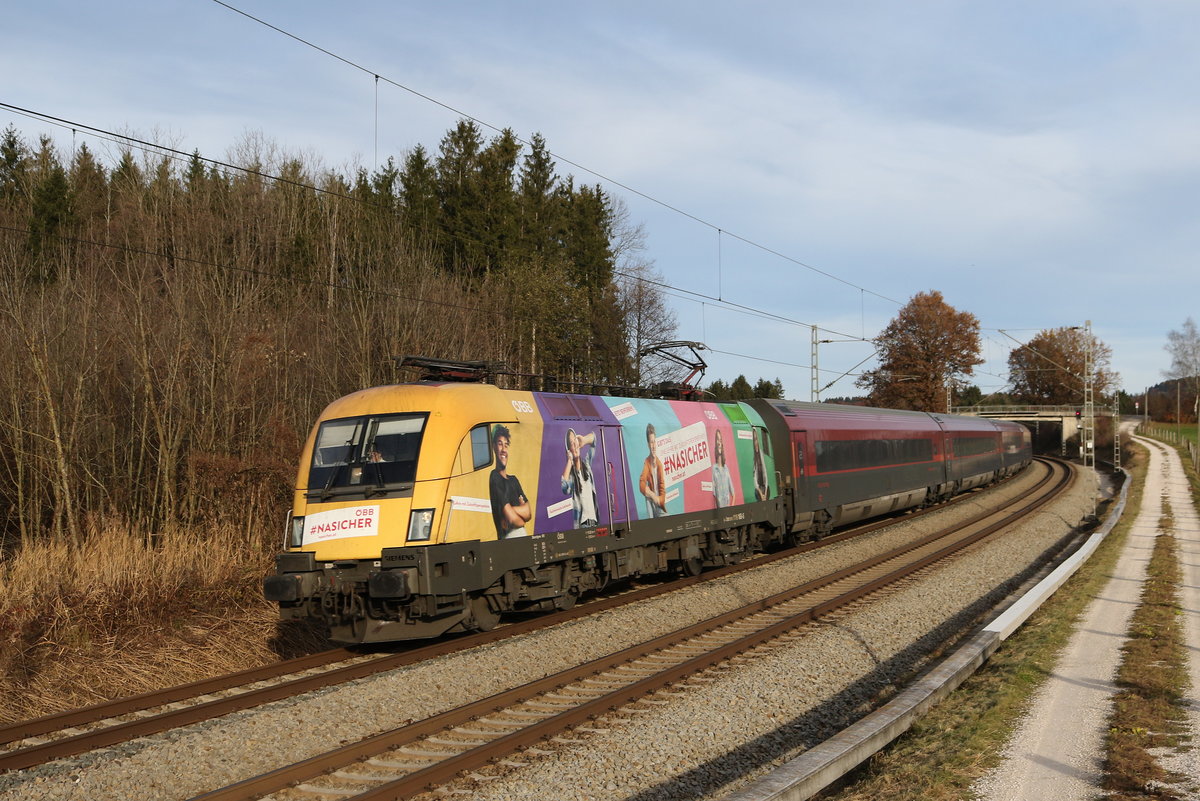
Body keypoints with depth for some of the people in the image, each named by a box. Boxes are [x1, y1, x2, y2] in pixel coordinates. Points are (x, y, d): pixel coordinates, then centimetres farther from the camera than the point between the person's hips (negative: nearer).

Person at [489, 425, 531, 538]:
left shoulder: (514, 480, 20)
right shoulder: (495, 478, -4)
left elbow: (529, 512, 10)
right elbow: (511, 518, -11)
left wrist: (513, 510, -7)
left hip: (523, 537, 6)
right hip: (509, 538, -6)